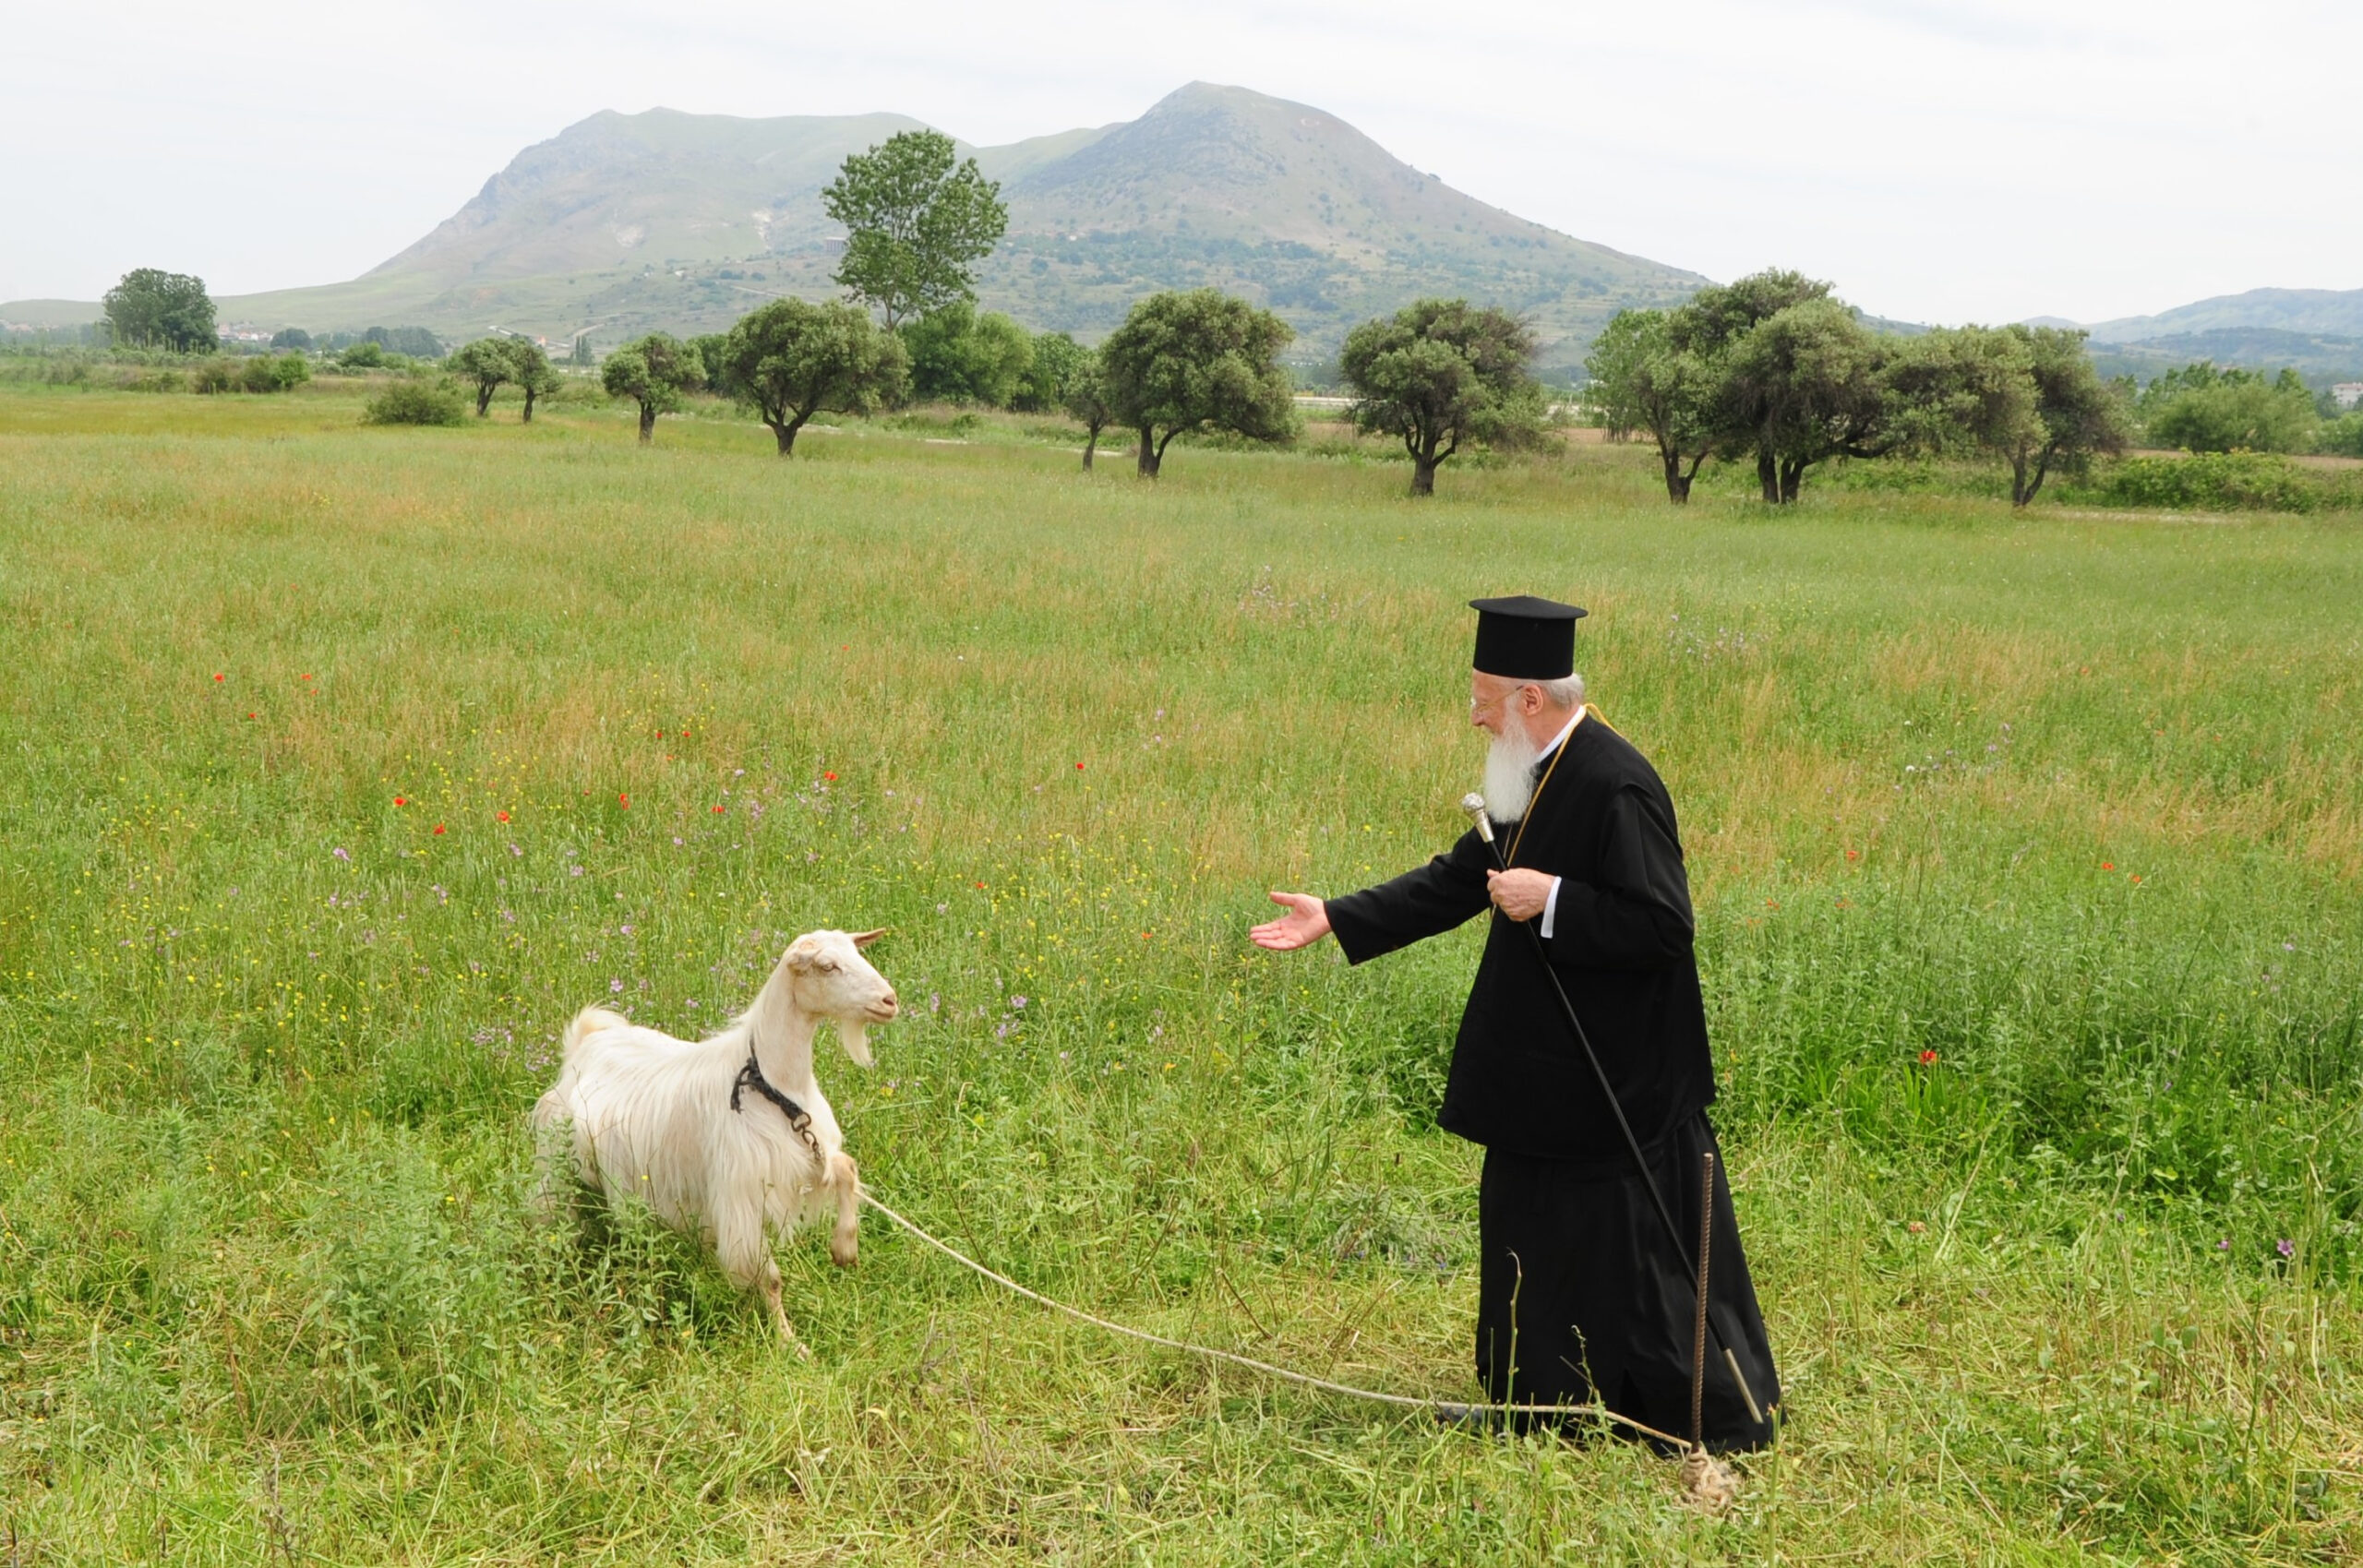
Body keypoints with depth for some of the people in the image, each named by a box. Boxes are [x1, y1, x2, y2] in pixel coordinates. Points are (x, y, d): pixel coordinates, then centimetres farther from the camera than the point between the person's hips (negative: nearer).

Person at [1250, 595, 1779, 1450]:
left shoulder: (1615, 785, -23)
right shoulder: (1535, 777, 6)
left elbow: (1662, 926, -25)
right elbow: (1458, 880, 14)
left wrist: (1554, 899, -24)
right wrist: (1336, 918, 11)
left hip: (1617, 1081, -10)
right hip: (1545, 1068, 10)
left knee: (1639, 1250, 2)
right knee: (1535, 1238, 19)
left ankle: (1723, 1419, 19)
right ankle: (1542, 1399, 35)